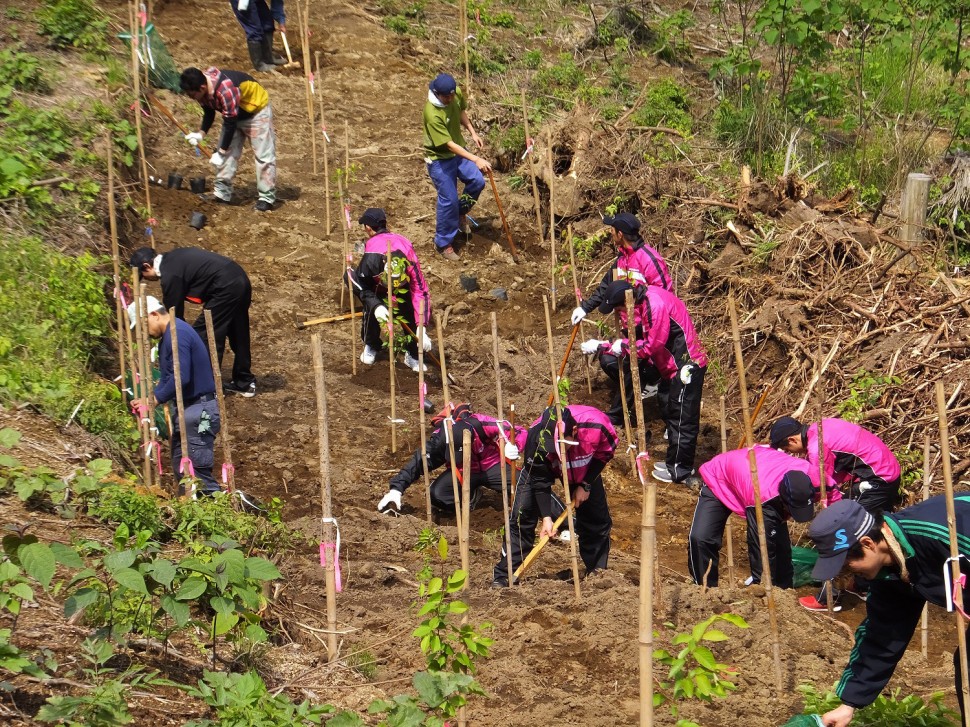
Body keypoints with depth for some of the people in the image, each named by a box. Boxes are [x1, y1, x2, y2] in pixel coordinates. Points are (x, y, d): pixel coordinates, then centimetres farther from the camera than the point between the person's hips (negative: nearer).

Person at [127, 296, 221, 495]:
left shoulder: (177, 333, -18)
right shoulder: (166, 338, 14)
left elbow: (181, 377, -27)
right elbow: (165, 378, 15)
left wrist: (157, 399, -17)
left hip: (200, 409, -11)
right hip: (186, 409, 11)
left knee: (197, 469, -9)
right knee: (180, 468, 15)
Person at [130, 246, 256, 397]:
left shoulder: (170, 275, -13)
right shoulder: (172, 258, 14)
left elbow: (174, 313, -6)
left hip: (227, 288, -10)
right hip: (241, 281, 10)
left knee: (204, 335, -1)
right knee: (238, 335, 19)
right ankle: (244, 383, 30)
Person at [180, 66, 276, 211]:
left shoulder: (225, 90, -39)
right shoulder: (203, 89, -15)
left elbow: (230, 123, -32)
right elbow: (209, 114, 1)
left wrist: (221, 152, -26)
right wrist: (201, 134, -15)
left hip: (256, 111, -8)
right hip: (232, 114, 8)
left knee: (263, 155, -8)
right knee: (228, 152, 3)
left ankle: (267, 198, -4)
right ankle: (222, 193, 8)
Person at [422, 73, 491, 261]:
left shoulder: (457, 94, -13)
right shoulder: (432, 114, -35)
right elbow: (449, 144, -34)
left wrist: (473, 132, 3)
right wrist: (476, 159, -38)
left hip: (458, 151, 7)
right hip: (440, 159, -7)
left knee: (477, 182, 4)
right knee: (449, 199, -2)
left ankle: (459, 212, 32)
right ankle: (443, 243, 15)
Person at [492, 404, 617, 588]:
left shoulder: (596, 425, -39)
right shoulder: (537, 438, -40)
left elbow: (605, 452, -15)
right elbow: (540, 480, -27)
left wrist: (585, 485, -14)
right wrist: (546, 517, -28)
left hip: (583, 469, 2)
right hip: (540, 467, -2)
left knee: (597, 517, -1)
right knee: (523, 515, -12)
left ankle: (597, 570, 18)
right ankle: (503, 576, -5)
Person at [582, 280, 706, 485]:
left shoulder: (656, 306, -26)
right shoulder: (638, 305, 4)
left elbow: (652, 346, -23)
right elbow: (629, 341, 9)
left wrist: (624, 345, -12)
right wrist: (600, 346, 2)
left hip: (687, 366, -10)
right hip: (670, 365, 10)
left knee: (683, 419, -1)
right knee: (669, 413, 18)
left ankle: (679, 471, 8)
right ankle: (675, 462, 30)